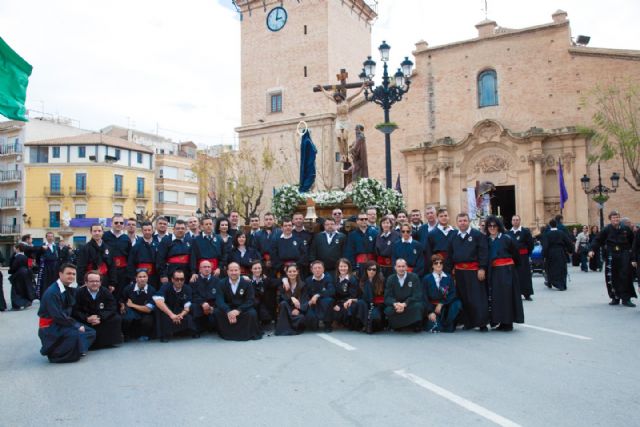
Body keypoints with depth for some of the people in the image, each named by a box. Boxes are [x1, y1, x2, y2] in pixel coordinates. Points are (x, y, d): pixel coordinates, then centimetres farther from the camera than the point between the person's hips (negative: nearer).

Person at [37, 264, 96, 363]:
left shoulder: (71, 290, 5)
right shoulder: (51, 292, -19)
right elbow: (58, 316, -23)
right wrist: (76, 326, -19)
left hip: (65, 322, 8)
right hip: (50, 328, -8)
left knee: (91, 332, 1)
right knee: (76, 335, -30)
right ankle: (54, 354, -8)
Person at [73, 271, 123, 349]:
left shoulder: (106, 292, -4)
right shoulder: (79, 293, -10)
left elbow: (112, 308, -11)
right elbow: (75, 311, -14)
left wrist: (100, 317, -28)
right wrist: (87, 318, -31)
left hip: (102, 318, 2)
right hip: (85, 320, -2)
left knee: (117, 318, -18)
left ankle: (109, 341, -1)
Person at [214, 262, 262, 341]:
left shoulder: (247, 283, -6)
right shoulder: (222, 283, -3)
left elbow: (251, 300, -13)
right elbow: (219, 300, -15)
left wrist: (238, 310, -30)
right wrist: (228, 312, -35)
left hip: (243, 309, -1)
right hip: (227, 309, 1)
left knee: (252, 313, -31)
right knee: (217, 312, -27)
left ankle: (247, 334, -4)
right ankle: (227, 333, -5)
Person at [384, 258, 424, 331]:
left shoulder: (414, 277, -5)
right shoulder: (390, 279, 1)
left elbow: (417, 296, -14)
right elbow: (387, 297, -5)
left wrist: (404, 304, -29)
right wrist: (395, 304, -29)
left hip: (411, 304, -1)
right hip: (396, 305, 1)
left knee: (418, 306, -33)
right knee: (388, 310, -30)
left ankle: (416, 326, -5)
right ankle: (396, 325, 2)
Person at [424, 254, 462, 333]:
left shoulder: (448, 278, 5)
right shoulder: (426, 279, 0)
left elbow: (453, 294, -3)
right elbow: (425, 297, -4)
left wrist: (441, 304, -13)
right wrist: (430, 312, -14)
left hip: (445, 307, 3)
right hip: (432, 307, -3)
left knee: (457, 303, -27)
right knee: (435, 328, -26)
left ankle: (447, 325, -11)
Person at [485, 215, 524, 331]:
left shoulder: (507, 239, -5)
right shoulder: (487, 240, 8)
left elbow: (516, 256, 1)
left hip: (506, 271, -5)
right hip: (493, 272, 5)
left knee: (507, 295, -3)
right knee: (495, 296, 6)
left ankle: (508, 323, 5)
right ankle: (500, 321, 15)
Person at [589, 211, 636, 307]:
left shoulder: (626, 229, 3)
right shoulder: (607, 230, -3)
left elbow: (632, 241, 14)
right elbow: (598, 240, -5)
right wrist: (593, 250, -16)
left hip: (624, 255, 1)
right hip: (611, 256, -1)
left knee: (625, 277, -2)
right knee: (612, 277, 2)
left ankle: (626, 298, 3)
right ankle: (615, 298, 14)